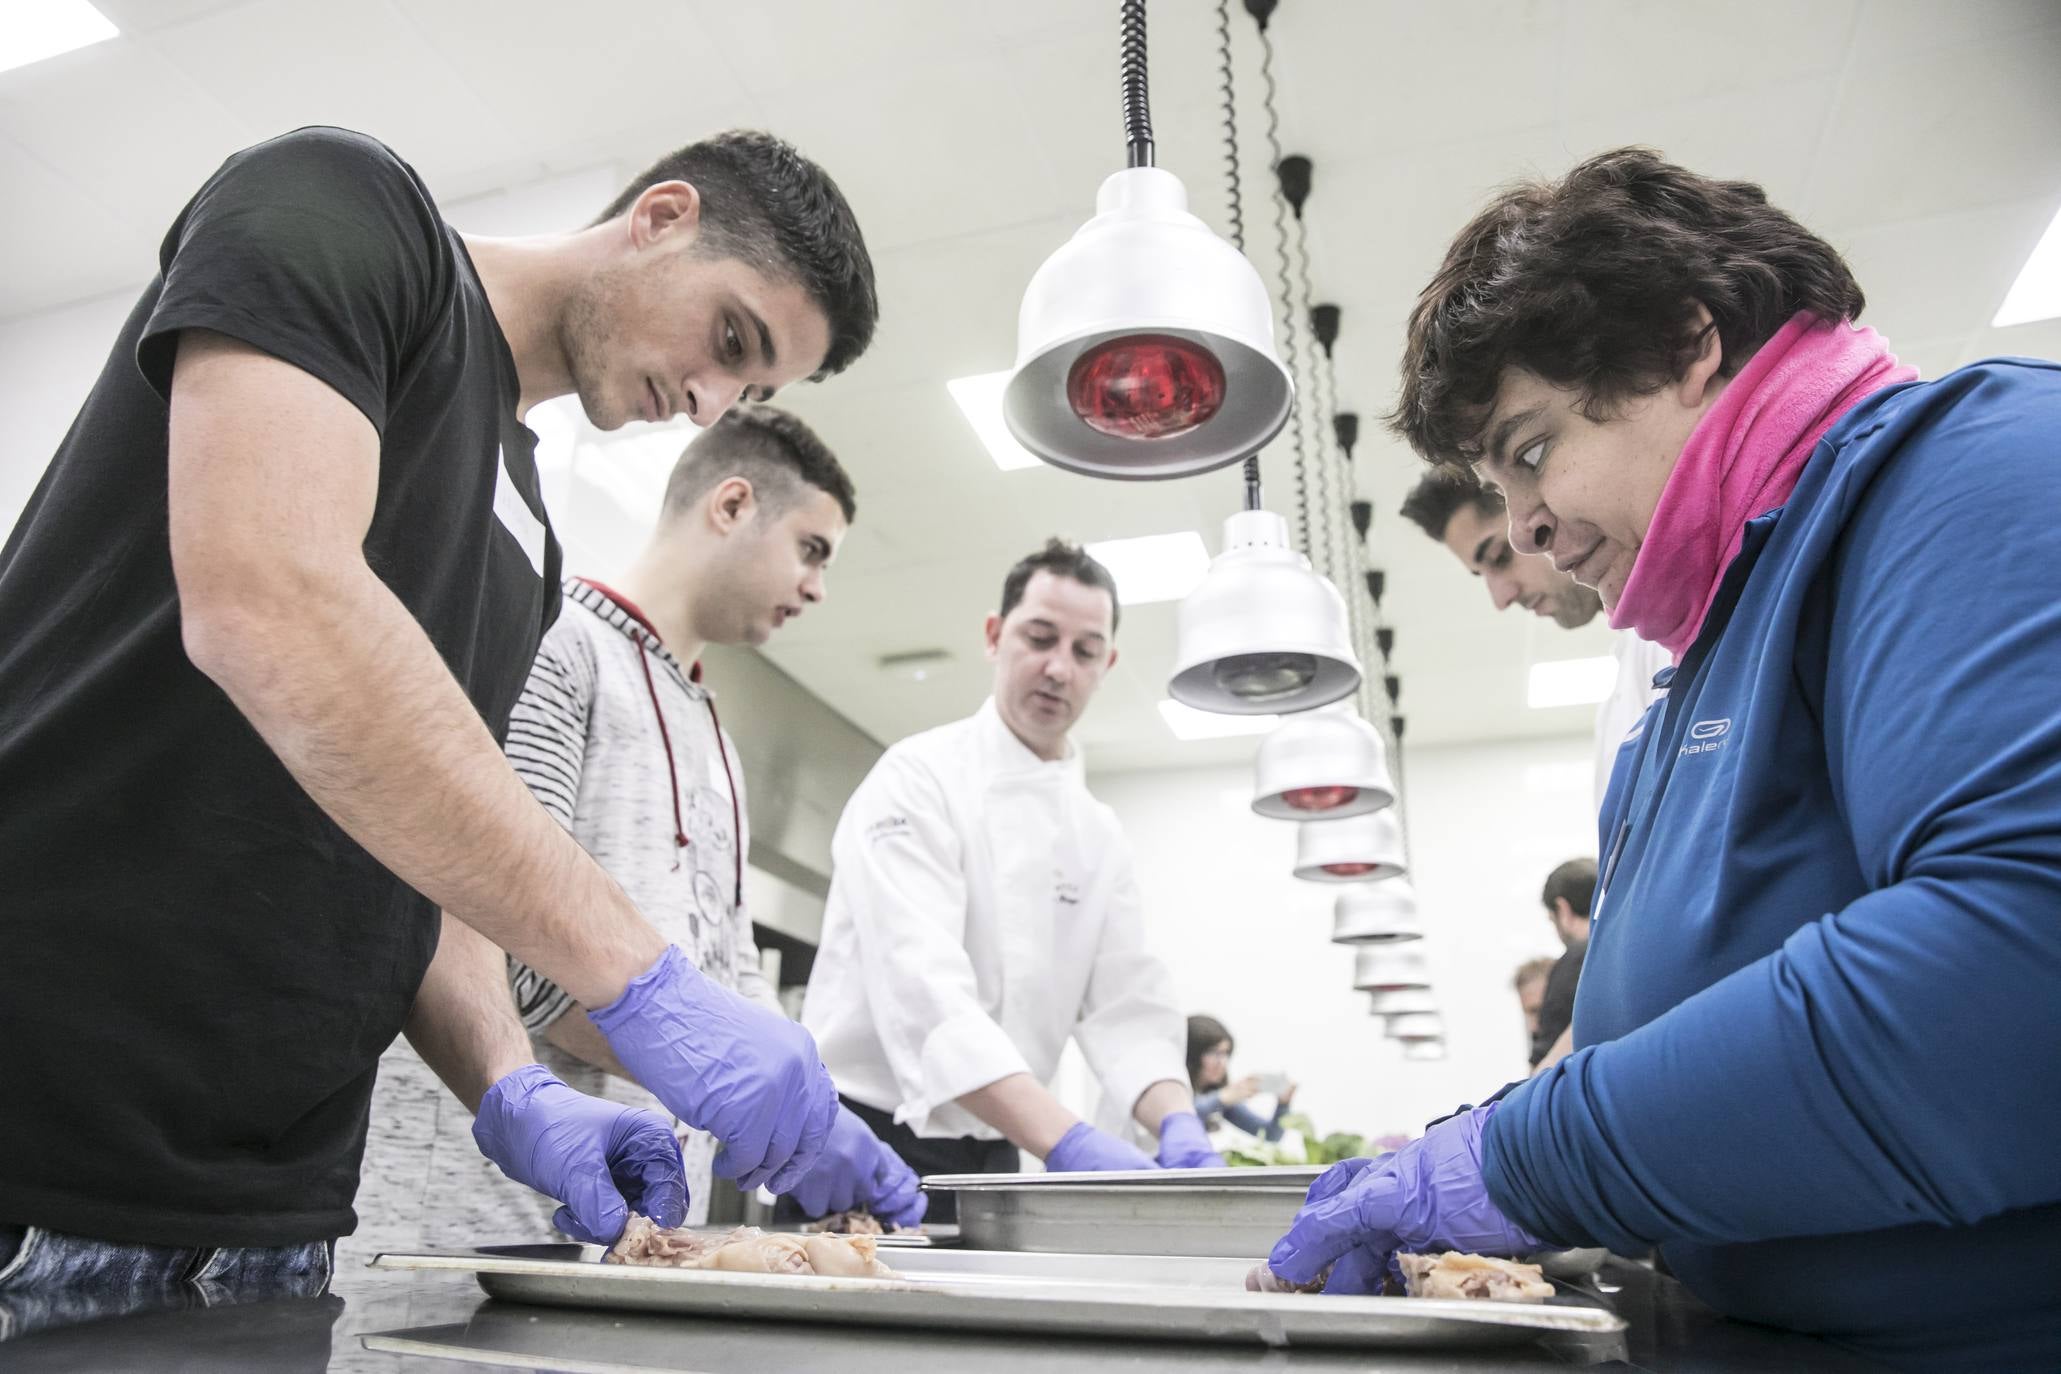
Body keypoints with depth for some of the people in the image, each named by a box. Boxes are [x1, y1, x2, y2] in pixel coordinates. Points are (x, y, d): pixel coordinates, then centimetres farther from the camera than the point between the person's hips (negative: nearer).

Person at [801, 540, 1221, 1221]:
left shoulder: (1098, 833, 8)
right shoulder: (918, 779, -14)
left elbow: (1128, 1005, 2)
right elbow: (925, 991, -26)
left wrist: (1178, 1125, -18)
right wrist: (1067, 1141, -37)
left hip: (990, 1163, 6)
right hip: (869, 1142, -5)